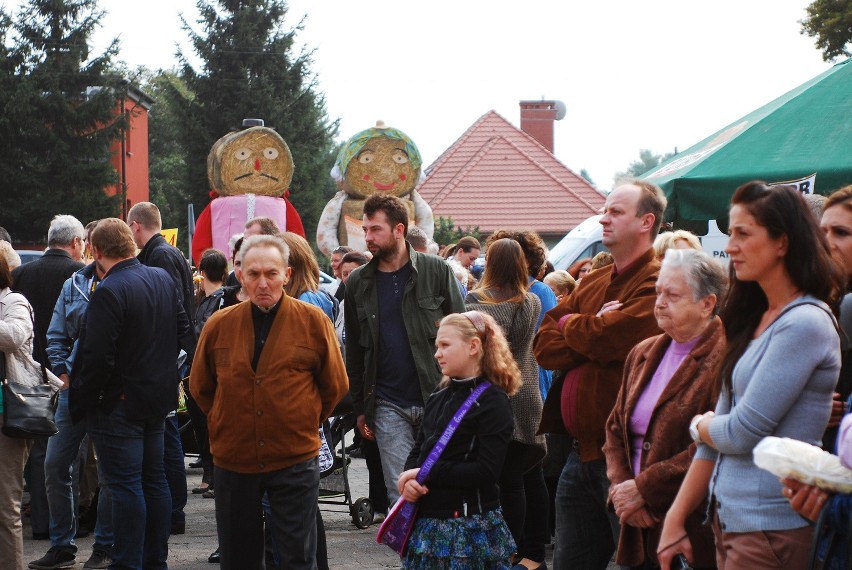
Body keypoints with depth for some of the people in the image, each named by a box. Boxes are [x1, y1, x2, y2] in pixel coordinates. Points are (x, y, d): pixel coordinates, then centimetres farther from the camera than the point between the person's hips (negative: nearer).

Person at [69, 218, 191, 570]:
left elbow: (98, 358, -22)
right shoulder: (163, 280, 5)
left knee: (125, 485, -4)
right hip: (158, 396, 8)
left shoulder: (108, 293, -21)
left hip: (118, 403, -8)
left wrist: (80, 404, -11)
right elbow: (182, 327, 16)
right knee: (154, 480, 14)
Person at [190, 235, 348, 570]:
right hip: (233, 459, 3)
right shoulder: (219, 325, 0)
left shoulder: (314, 322, -5)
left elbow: (334, 386, 5)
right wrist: (227, 423, 12)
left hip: (295, 459, -2)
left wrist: (304, 423, 8)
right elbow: (200, 387, 14)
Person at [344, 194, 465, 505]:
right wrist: (360, 408, 9)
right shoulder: (358, 283, 7)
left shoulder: (436, 271, -1)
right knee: (400, 494, 0)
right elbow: (354, 350, 12)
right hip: (388, 406, 2)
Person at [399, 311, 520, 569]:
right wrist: (409, 479, -8)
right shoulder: (439, 398, 13)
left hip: (470, 525, -7)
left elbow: (486, 471, -18)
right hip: (427, 520, 7)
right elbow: (417, 452, 15)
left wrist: (427, 474, -16)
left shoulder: (492, 401, -9)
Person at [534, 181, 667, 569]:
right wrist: (592, 334, -11)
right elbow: (544, 347, 8)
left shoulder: (657, 283, -11)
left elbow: (607, 337, -23)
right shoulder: (591, 283, 16)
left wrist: (569, 324, -1)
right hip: (581, 452, 8)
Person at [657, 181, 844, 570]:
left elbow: (744, 432, -17)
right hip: (728, 519, 8)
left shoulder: (804, 323, -16)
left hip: (769, 528, -8)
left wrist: (700, 426, 4)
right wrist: (675, 519, 9)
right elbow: (719, 429, 12)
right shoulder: (756, 319, 11)